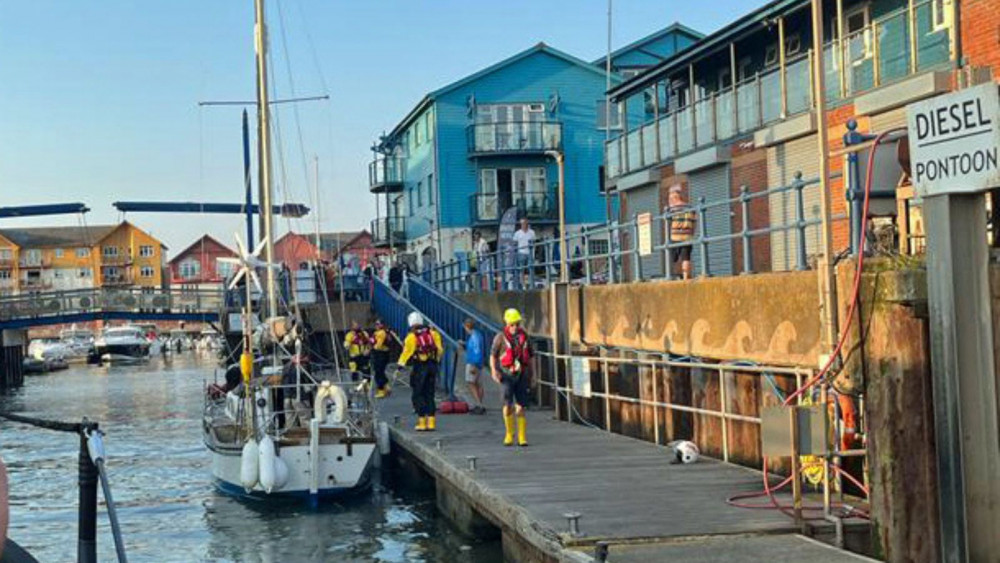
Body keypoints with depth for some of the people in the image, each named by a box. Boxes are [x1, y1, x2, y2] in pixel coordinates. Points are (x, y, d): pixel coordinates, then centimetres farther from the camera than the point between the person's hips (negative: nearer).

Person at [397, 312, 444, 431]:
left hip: (420, 366, -5)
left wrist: (400, 365, -2)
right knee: (430, 394, 12)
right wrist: (437, 361, 18)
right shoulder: (432, 333, 7)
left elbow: (407, 352, -9)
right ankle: (431, 422, 9)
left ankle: (422, 421, 0)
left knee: (418, 395, 5)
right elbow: (440, 349, 6)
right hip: (432, 365, 5)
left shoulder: (411, 336, -7)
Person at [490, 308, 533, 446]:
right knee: (508, 404, -13)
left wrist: (530, 376, 16)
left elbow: (529, 357, 17)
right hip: (507, 374, -2)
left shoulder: (524, 336, 10)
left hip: (521, 375, 3)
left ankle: (522, 437, 2)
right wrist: (494, 371, -14)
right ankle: (509, 434, 3)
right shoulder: (500, 337, 0)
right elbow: (493, 356, 1)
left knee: (520, 406, -1)